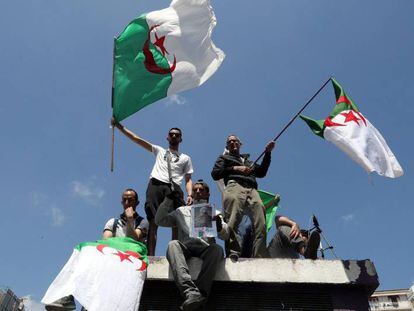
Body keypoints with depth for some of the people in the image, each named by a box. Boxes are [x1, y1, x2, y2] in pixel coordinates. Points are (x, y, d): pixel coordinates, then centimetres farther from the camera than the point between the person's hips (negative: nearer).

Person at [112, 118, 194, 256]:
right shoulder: (159, 151, 27)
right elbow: (136, 139, 22)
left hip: (174, 188, 0)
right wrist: (119, 125, 17)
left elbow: (188, 179, 18)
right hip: (156, 185, 0)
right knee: (153, 222, -11)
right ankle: (150, 256, -15)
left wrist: (189, 194, -2)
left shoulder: (185, 158, 27)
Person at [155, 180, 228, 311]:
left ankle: (200, 293, -45)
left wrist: (219, 226, -13)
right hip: (185, 247, 1)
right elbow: (159, 221, 22)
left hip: (205, 248, 0)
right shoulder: (181, 211, 29)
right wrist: (169, 200, 13)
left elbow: (225, 235, 11)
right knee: (173, 244, -33)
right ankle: (191, 292, -49)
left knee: (217, 249, -34)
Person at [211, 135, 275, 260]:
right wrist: (235, 168, 4)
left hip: (252, 191, 3)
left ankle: (261, 258, -25)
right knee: (232, 224, -27)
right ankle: (233, 255, -36)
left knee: (261, 226, -19)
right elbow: (215, 174, 15)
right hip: (234, 186, -3)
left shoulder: (248, 161, 41)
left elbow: (261, 172, 26)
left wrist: (267, 152, 21)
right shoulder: (224, 158, 32)